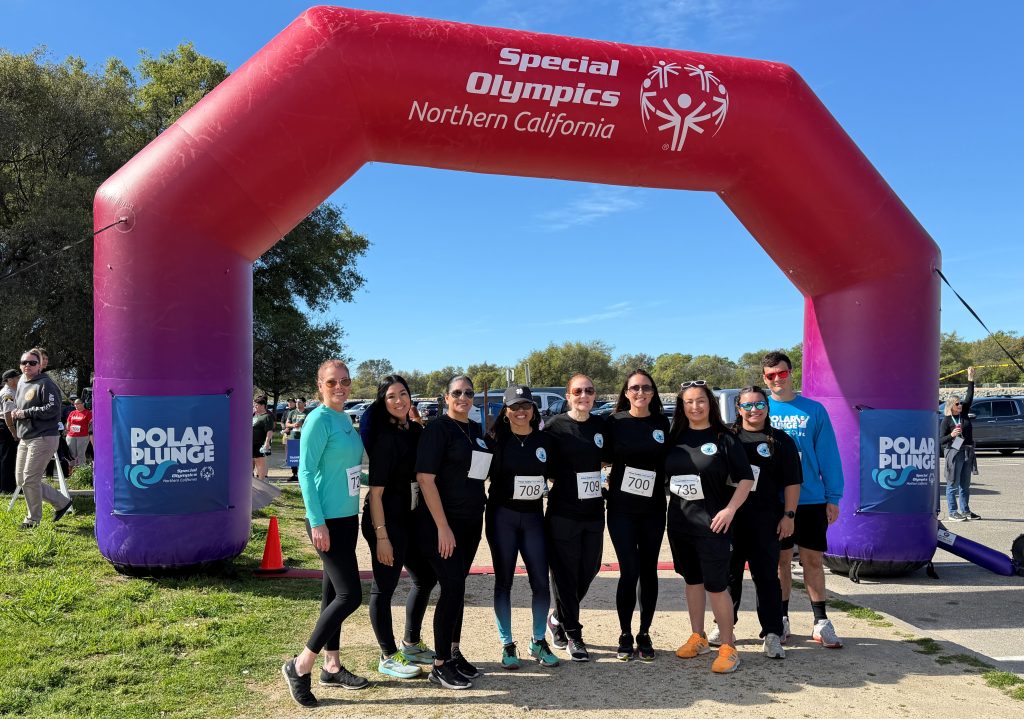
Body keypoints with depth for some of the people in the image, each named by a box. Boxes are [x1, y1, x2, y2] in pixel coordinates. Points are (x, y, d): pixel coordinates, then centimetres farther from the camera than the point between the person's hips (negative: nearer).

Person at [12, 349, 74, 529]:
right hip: (24, 439, 9)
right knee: (21, 479, 10)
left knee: (30, 479, -8)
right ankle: (61, 502, 21)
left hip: (43, 438, -9)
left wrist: (26, 413, -18)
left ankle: (33, 519, 9)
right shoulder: (21, 383, 15)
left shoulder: (45, 384, -11)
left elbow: (53, 409, -20)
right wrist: (15, 413, 6)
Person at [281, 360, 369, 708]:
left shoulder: (346, 419, 9)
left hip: (347, 518, 8)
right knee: (350, 595, -8)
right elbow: (305, 473, -17)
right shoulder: (318, 420, -14)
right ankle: (300, 666, 5)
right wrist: (317, 522, -20)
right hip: (328, 520, -8)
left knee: (333, 591, 15)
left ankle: (332, 667, 26)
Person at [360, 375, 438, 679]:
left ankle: (411, 645, 35)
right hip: (386, 520, -9)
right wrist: (381, 536, -20)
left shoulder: (416, 431, 7)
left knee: (425, 577, 18)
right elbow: (376, 491, -17)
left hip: (409, 518, 9)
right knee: (385, 587, 4)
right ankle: (388, 657, 19)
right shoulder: (385, 437, -16)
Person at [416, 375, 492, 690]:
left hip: (470, 521, 7)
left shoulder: (476, 430, 11)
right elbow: (425, 478, -16)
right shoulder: (438, 429, -11)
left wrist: (478, 516, 14)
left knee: (458, 586, 13)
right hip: (441, 522, -7)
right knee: (452, 587, -6)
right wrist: (442, 526, -19)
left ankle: (453, 652, 26)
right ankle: (440, 665, 5)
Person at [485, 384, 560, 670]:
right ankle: (507, 645, 18)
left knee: (541, 582, 2)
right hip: (502, 516, -2)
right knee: (504, 581, 6)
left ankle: (538, 641, 20)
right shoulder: (496, 440, -3)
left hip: (534, 516, 2)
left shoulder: (544, 440, 4)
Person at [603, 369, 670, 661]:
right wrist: (612, 482, -10)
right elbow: (605, 457, 3)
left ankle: (644, 635, 22)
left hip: (653, 508, 2)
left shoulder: (662, 423, 4)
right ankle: (625, 636, 12)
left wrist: (668, 489, 3)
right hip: (621, 509, -2)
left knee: (649, 571, 7)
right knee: (630, 571, -4)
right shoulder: (615, 422, -2)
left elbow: (668, 461, 12)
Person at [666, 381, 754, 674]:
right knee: (692, 580, 15)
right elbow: (663, 474, 15)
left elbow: (746, 478, -6)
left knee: (716, 585, -4)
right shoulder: (675, 438, 6)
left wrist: (730, 509, -14)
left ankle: (728, 647, 8)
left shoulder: (724, 438, -5)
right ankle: (698, 638, 27)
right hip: (679, 522, 5)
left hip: (712, 523, -5)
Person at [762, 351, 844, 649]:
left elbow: (828, 455, 0)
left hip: (811, 500, 0)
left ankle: (821, 622, 18)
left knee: (813, 560, 6)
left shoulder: (814, 410, 0)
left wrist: (833, 498, -3)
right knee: (781, 560, 10)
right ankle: (781, 619, 22)